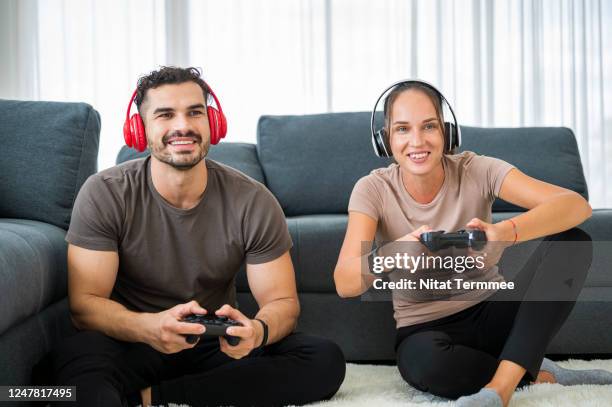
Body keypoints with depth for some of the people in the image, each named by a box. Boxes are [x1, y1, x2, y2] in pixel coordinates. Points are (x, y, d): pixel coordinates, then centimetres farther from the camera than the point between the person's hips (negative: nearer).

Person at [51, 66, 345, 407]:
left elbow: (282, 302, -4)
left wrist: (257, 330, -30)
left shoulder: (254, 202, -8)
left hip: (218, 346, 4)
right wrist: (149, 327, -35)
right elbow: (84, 304, -13)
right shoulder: (104, 195, -10)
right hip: (134, 345, -4)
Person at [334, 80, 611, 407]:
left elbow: (577, 205, -25)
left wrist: (506, 232, -46)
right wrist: (392, 253, -47)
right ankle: (540, 375, -11)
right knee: (423, 359, -39)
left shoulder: (476, 170, -12)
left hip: (491, 312, 2)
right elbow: (344, 283, -24)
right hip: (425, 328, -1)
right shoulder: (373, 189, -11)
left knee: (572, 241, -21)